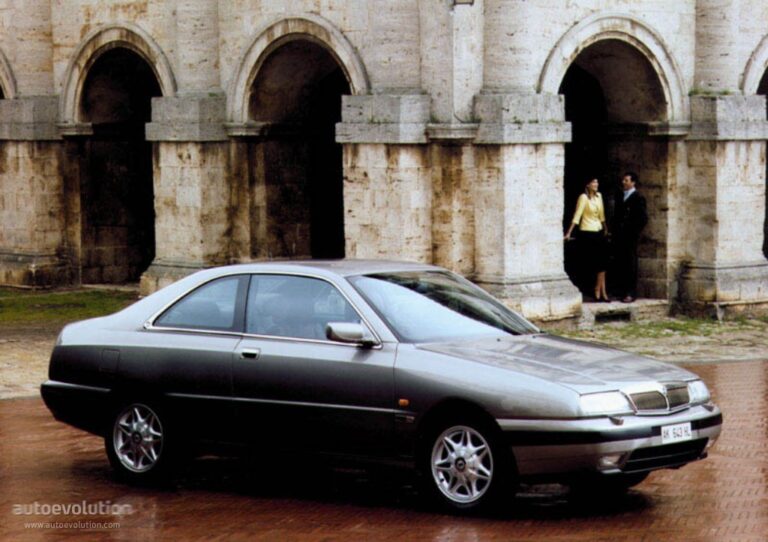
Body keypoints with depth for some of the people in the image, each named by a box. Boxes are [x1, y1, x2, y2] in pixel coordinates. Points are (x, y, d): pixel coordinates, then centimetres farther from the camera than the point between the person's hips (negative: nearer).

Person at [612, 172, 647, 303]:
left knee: (630, 264, -3)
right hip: (619, 236, 6)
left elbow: (643, 218, -9)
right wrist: (614, 230, 11)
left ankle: (631, 293, -2)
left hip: (630, 237, -6)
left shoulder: (638, 198, -6)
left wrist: (634, 232, -11)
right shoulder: (620, 196, 15)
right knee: (620, 264, 6)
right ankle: (620, 291, 11)